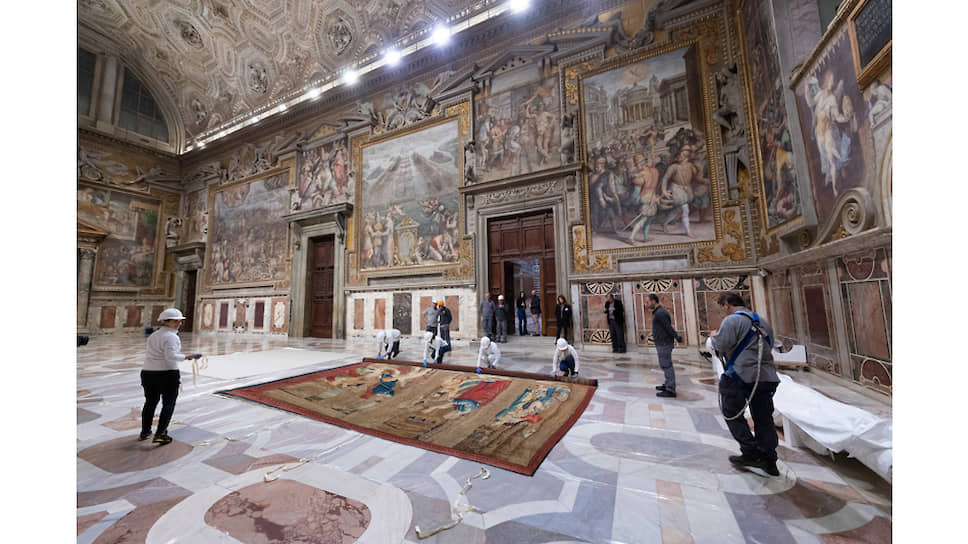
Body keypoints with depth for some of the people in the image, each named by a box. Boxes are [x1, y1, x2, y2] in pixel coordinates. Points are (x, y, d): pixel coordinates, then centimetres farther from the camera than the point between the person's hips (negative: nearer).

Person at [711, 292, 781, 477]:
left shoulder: (732, 320, -11)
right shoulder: (762, 321, 16)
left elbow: (721, 345, -18)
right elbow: (770, 346, 22)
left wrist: (714, 336, 2)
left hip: (742, 376, -8)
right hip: (767, 376, 8)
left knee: (733, 414, 9)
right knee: (764, 419, 15)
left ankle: (751, 453, 9)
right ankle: (769, 460, 20)